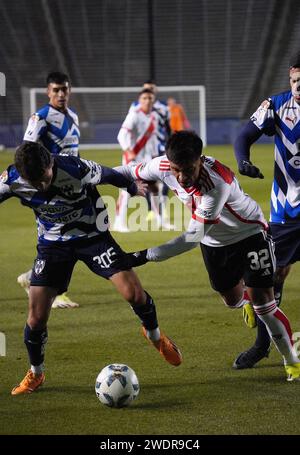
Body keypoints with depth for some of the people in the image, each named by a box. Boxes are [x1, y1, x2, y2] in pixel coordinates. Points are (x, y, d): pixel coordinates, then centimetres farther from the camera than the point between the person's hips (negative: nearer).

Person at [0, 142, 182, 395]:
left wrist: (133, 188, 10)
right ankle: (35, 374, 20)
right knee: (36, 318, -7)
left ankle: (155, 335, 20)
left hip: (92, 235, -1)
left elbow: (107, 175, -8)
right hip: (52, 243, 2)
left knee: (134, 293, -14)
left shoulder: (76, 169, -28)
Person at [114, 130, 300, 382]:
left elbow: (194, 237, -43)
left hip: (250, 234, -6)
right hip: (214, 241, 6)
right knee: (232, 300, 22)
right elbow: (131, 172, -4)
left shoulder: (218, 182, -44)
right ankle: (246, 300, 60)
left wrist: (145, 256, -43)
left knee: (263, 302, -9)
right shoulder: (163, 166, -28)